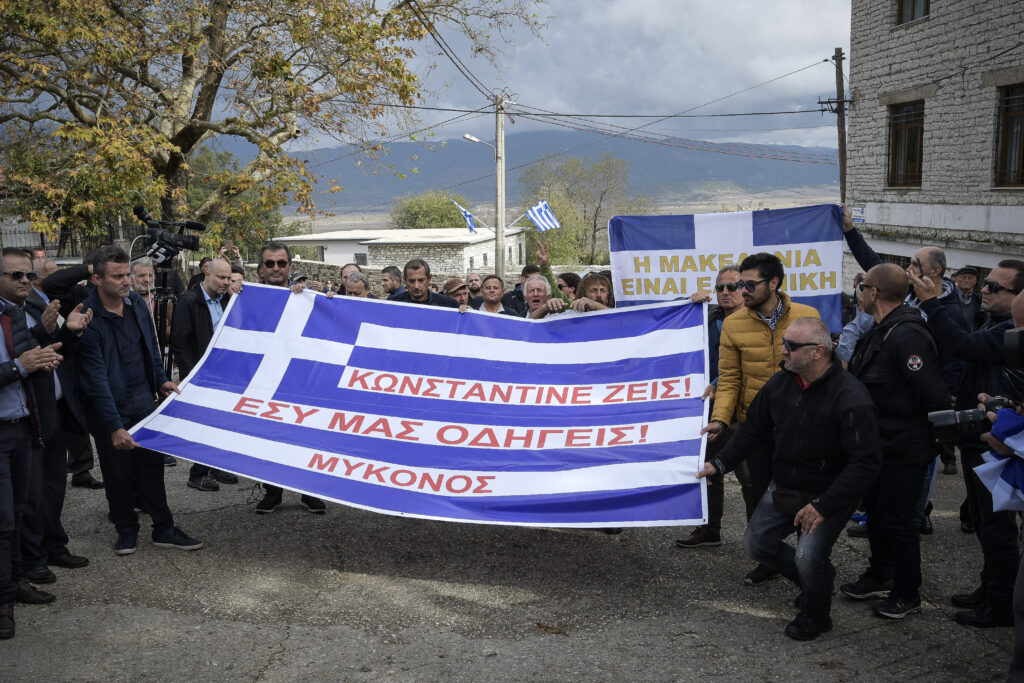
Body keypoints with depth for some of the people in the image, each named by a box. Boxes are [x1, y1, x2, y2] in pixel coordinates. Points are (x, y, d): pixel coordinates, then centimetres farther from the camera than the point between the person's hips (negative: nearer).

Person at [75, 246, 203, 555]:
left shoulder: (136, 303, 1)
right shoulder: (89, 319, -20)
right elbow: (96, 379, -22)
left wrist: (161, 380, 13)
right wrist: (114, 427, -25)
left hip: (143, 401, 5)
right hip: (110, 408, -5)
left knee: (152, 466, 9)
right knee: (118, 473, 6)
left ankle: (164, 529, 18)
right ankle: (126, 529, 25)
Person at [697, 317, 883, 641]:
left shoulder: (850, 397, -25)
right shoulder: (780, 383, -4)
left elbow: (866, 463, -26)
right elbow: (754, 428, 10)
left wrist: (824, 506, -30)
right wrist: (721, 463, 1)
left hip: (828, 493, -7)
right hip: (782, 487, 7)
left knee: (808, 556, -21)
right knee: (756, 544, 8)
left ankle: (816, 614, 11)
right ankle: (814, 579, 33)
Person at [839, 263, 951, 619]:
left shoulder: (908, 335, -25)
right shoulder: (880, 331, 8)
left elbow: (934, 396, -27)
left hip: (904, 450, -10)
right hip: (880, 444, 10)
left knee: (897, 519, 2)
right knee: (875, 510, 20)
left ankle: (907, 594, 18)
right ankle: (880, 577, 37)